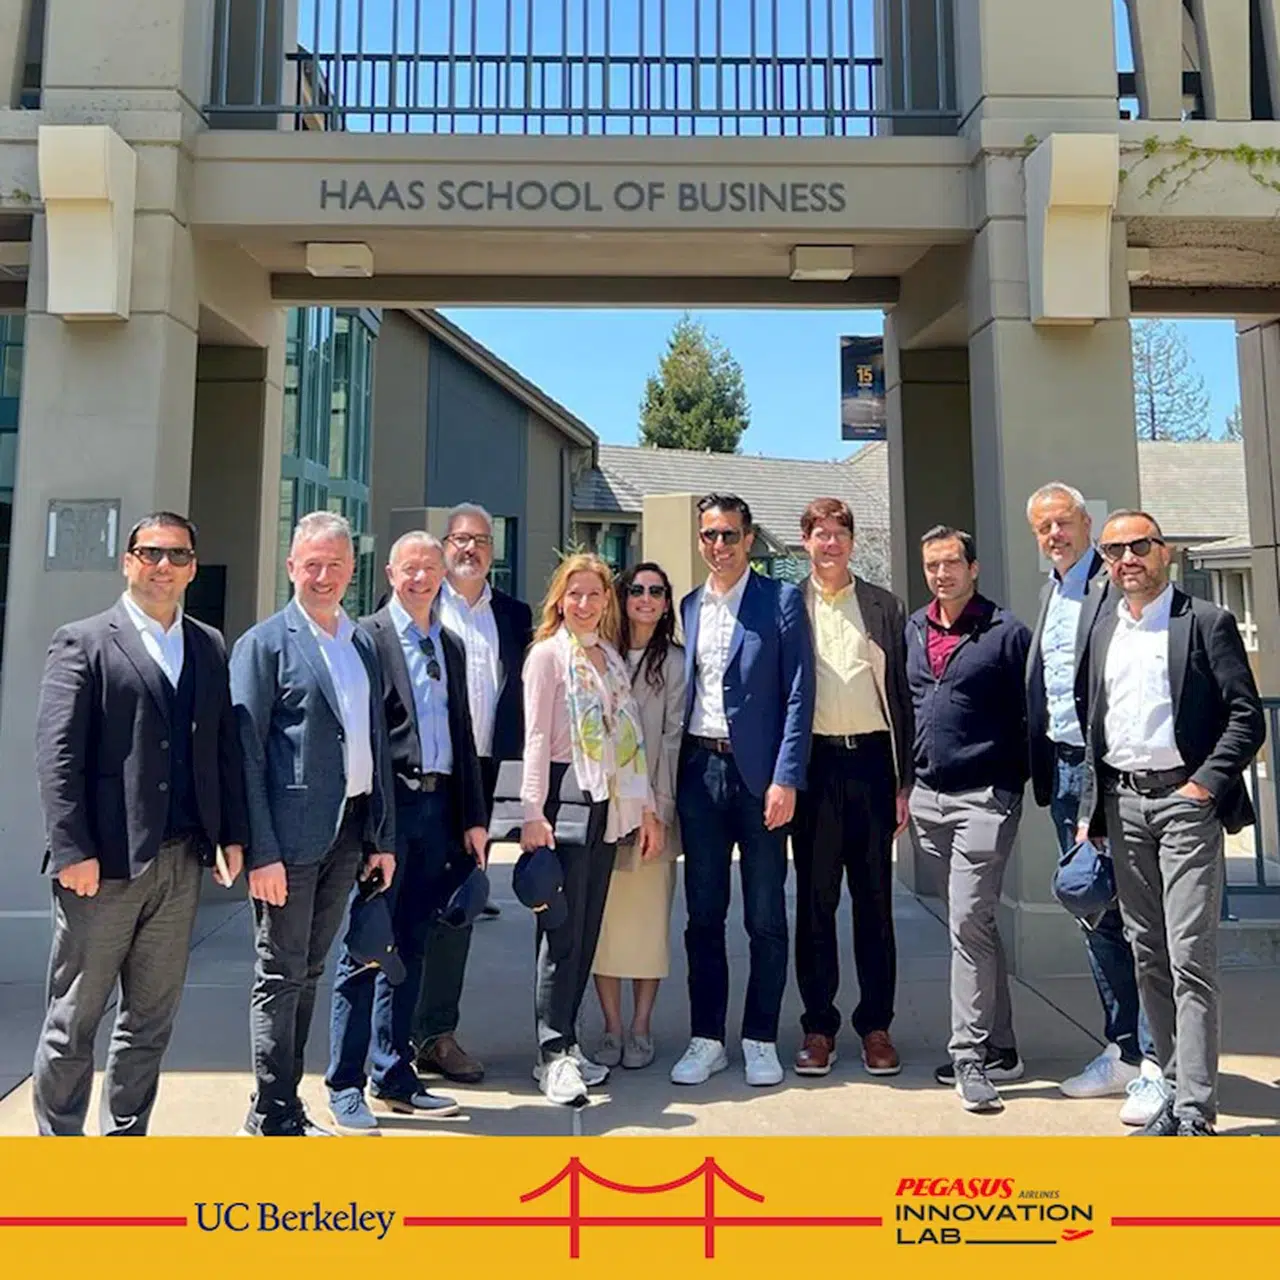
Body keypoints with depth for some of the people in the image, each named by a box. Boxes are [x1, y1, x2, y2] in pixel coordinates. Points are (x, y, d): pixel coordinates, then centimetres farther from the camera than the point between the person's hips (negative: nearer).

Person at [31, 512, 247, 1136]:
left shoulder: (210, 647, 12)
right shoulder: (82, 642, -3)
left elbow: (225, 747, 11)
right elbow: (57, 755, -9)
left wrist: (233, 834, 5)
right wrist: (73, 851, -15)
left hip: (181, 863, 5)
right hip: (105, 865, -5)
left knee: (151, 1020, 15)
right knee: (74, 1020, 9)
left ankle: (125, 1149, 30)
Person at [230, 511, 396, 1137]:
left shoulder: (363, 644, 13)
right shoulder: (264, 643, -5)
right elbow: (246, 753, -10)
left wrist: (383, 837, 12)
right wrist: (261, 851, -16)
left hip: (348, 834, 6)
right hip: (292, 835, -6)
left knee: (308, 973, 16)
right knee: (281, 978, 4)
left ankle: (286, 1108, 29)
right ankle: (272, 1118, 17)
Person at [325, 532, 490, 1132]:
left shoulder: (451, 647, 16)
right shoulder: (366, 638, -4)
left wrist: (474, 818, 12)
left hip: (437, 807, 6)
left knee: (410, 947, 14)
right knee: (366, 946, 1)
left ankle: (394, 1077, 26)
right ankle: (345, 1084, 14)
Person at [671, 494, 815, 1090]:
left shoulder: (780, 600, -1)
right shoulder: (688, 606, 12)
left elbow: (798, 694, -5)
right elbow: (680, 691, 14)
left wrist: (786, 778, -12)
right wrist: (672, 778, 7)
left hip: (758, 772, -3)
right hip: (700, 771, 4)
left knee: (766, 917, 6)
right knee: (703, 914, 10)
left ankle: (761, 1040, 20)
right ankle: (706, 1038, 22)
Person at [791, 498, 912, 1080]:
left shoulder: (884, 606, 9)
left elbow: (901, 694, 7)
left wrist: (905, 781, 3)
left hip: (870, 758, 1)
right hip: (813, 763, -1)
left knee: (875, 900, 8)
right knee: (815, 899, 6)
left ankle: (876, 1025, 20)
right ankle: (818, 1025, 17)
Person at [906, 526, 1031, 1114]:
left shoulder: (1006, 633, -5)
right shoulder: (914, 628, 12)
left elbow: (1029, 718, -5)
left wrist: (1016, 786, -8)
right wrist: (903, 784, 15)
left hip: (984, 797, -6)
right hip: (928, 796, 6)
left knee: (968, 922, -10)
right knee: (972, 922, 14)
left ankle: (970, 1055, 1)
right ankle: (999, 1046, 25)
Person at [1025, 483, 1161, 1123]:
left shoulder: (1115, 585, -9)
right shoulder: (1050, 592, 16)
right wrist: (1042, 770, 14)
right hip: (1065, 771, 8)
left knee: (1136, 913, -3)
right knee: (1094, 914, 14)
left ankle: (1156, 1063, 8)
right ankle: (1121, 1050, 26)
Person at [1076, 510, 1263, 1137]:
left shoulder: (1207, 622, -2)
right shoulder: (1102, 628, 13)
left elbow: (1247, 717, -5)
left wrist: (1205, 785, -13)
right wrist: (1089, 810, 12)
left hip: (1184, 801, -5)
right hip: (1122, 804, 5)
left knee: (1190, 958, -6)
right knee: (1148, 957, 10)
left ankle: (1195, 1113, 0)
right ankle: (1176, 1087, 22)